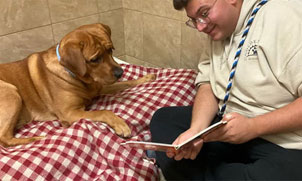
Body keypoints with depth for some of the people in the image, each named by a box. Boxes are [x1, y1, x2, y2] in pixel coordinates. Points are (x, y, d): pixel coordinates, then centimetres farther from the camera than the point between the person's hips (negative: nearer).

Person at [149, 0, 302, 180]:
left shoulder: (285, 17, -18)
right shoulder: (219, 31, 7)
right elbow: (207, 83, 4)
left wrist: (253, 126, -28)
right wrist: (196, 129, -12)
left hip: (286, 144, -6)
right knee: (163, 119, 7)